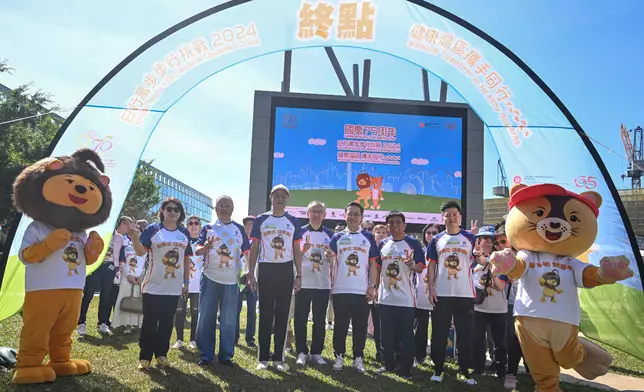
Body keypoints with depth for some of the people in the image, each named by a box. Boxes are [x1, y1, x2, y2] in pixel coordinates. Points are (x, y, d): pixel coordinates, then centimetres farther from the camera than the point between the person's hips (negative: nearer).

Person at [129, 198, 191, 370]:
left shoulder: (184, 233, 8)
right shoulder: (153, 229, -3)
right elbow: (141, 252, -12)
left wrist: (186, 282, 10)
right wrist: (135, 238, -32)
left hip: (174, 288, 3)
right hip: (153, 286, -3)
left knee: (167, 323, 10)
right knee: (150, 322, 0)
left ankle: (161, 354, 21)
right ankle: (145, 357, 9)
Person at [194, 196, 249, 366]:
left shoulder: (239, 229, 7)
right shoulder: (208, 227, 4)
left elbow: (247, 252, 11)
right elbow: (197, 251, -3)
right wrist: (206, 246, -24)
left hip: (231, 280, 1)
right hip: (210, 278, -1)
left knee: (229, 320, 6)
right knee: (206, 317, 2)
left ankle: (226, 355, 16)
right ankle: (205, 355, 13)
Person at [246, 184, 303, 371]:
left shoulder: (293, 222, 6)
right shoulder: (261, 220, 3)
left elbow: (297, 250, 7)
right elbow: (254, 247, 5)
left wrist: (299, 275, 1)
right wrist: (251, 272, -2)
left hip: (286, 271, 1)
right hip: (266, 270, -1)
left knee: (282, 315, 5)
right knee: (265, 315, 3)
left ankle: (279, 357, 13)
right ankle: (263, 358, 11)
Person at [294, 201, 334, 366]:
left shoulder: (330, 234, 8)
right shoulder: (300, 232, 2)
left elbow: (333, 261, 10)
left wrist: (330, 257, -13)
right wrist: (302, 251, -19)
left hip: (323, 283, 2)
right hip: (303, 282, -2)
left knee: (320, 320, 7)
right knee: (301, 318, 2)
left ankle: (316, 352, 17)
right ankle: (301, 352, 12)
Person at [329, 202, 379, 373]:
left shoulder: (368, 237, 8)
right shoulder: (337, 237, 8)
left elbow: (373, 263, 7)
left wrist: (372, 286, -1)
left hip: (362, 290, 0)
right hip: (340, 289, 0)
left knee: (360, 326, 5)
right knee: (340, 325, 5)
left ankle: (358, 358, 16)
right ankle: (339, 357, 16)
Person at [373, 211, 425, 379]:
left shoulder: (413, 243, -5)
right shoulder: (383, 244, 8)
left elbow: (421, 268, -7)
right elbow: (377, 267, 14)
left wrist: (411, 264, -28)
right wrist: (374, 287, 10)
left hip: (405, 298, -4)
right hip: (385, 297, 4)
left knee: (406, 335, 2)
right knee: (387, 334, 12)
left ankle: (406, 368, 11)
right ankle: (388, 363, 26)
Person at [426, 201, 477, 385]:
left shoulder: (470, 237, 5)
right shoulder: (437, 239, 7)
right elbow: (431, 265, 7)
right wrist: (431, 289, -1)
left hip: (465, 294, 0)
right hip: (442, 293, 1)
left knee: (465, 333, 6)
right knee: (439, 333, 4)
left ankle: (464, 371, 18)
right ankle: (438, 369, 16)